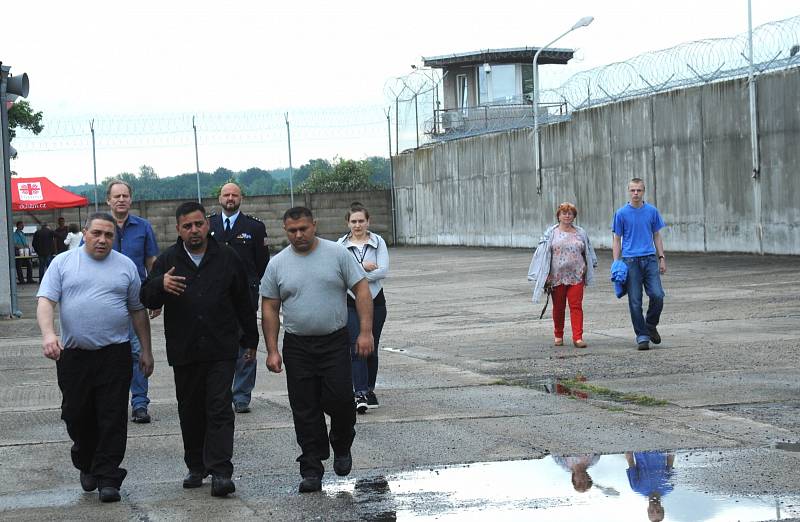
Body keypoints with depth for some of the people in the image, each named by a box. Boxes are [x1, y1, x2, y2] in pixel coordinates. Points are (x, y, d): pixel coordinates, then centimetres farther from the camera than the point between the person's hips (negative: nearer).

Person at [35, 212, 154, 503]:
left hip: (115, 355, 0)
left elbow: (137, 311, 13)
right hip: (73, 355, 0)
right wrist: (48, 334, -22)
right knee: (77, 416, 9)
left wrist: (146, 350, 12)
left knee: (113, 419, -4)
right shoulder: (63, 263, 4)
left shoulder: (126, 266, 8)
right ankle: (87, 466, 31)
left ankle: (107, 478, 2)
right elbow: (45, 301, -4)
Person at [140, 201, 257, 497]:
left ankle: (220, 472, -10)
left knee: (220, 410, -7)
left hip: (221, 350, -1)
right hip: (184, 351, 1)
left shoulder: (227, 259, 5)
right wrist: (160, 285, -26)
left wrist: (250, 340, 13)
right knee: (190, 412, 9)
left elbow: (243, 302, 12)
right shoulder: (167, 261, 4)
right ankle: (196, 467, 21)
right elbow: (147, 300, -4)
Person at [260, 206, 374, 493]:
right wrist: (272, 350, 1)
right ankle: (312, 470, 9)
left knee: (340, 399, -10)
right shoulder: (277, 264, 4)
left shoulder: (337, 254, -2)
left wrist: (365, 332, -11)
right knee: (305, 410, 2)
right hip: (297, 346, 2)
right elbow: (269, 308, 7)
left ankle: (342, 447, 20)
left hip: (335, 343, -2)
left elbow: (362, 290, -3)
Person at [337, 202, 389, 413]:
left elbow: (383, 270, -10)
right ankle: (360, 395, -16)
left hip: (375, 300, 1)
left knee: (371, 348, 8)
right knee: (357, 347, -12)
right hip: (350, 303, -1)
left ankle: (369, 390, 22)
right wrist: (362, 267, -16)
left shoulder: (378, 242, 3)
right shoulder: (341, 245, 3)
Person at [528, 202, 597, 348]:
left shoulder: (580, 233, 10)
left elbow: (588, 254, 19)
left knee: (576, 306, -8)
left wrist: (586, 270, 16)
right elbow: (543, 254, 1)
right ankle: (558, 336, 23)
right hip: (557, 276, 0)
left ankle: (578, 337, -10)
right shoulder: (551, 233, 4)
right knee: (558, 307, 9)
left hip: (576, 276, 0)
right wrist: (545, 275, -4)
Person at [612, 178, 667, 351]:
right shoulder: (621, 213, 1)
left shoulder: (652, 211, 7)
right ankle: (642, 336, 6)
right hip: (630, 261, -2)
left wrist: (662, 258, 7)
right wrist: (616, 264, -3)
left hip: (650, 259, 2)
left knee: (657, 295, -10)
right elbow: (616, 240, 4)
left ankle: (651, 326, 14)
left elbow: (657, 236, 14)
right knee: (635, 302, -1)